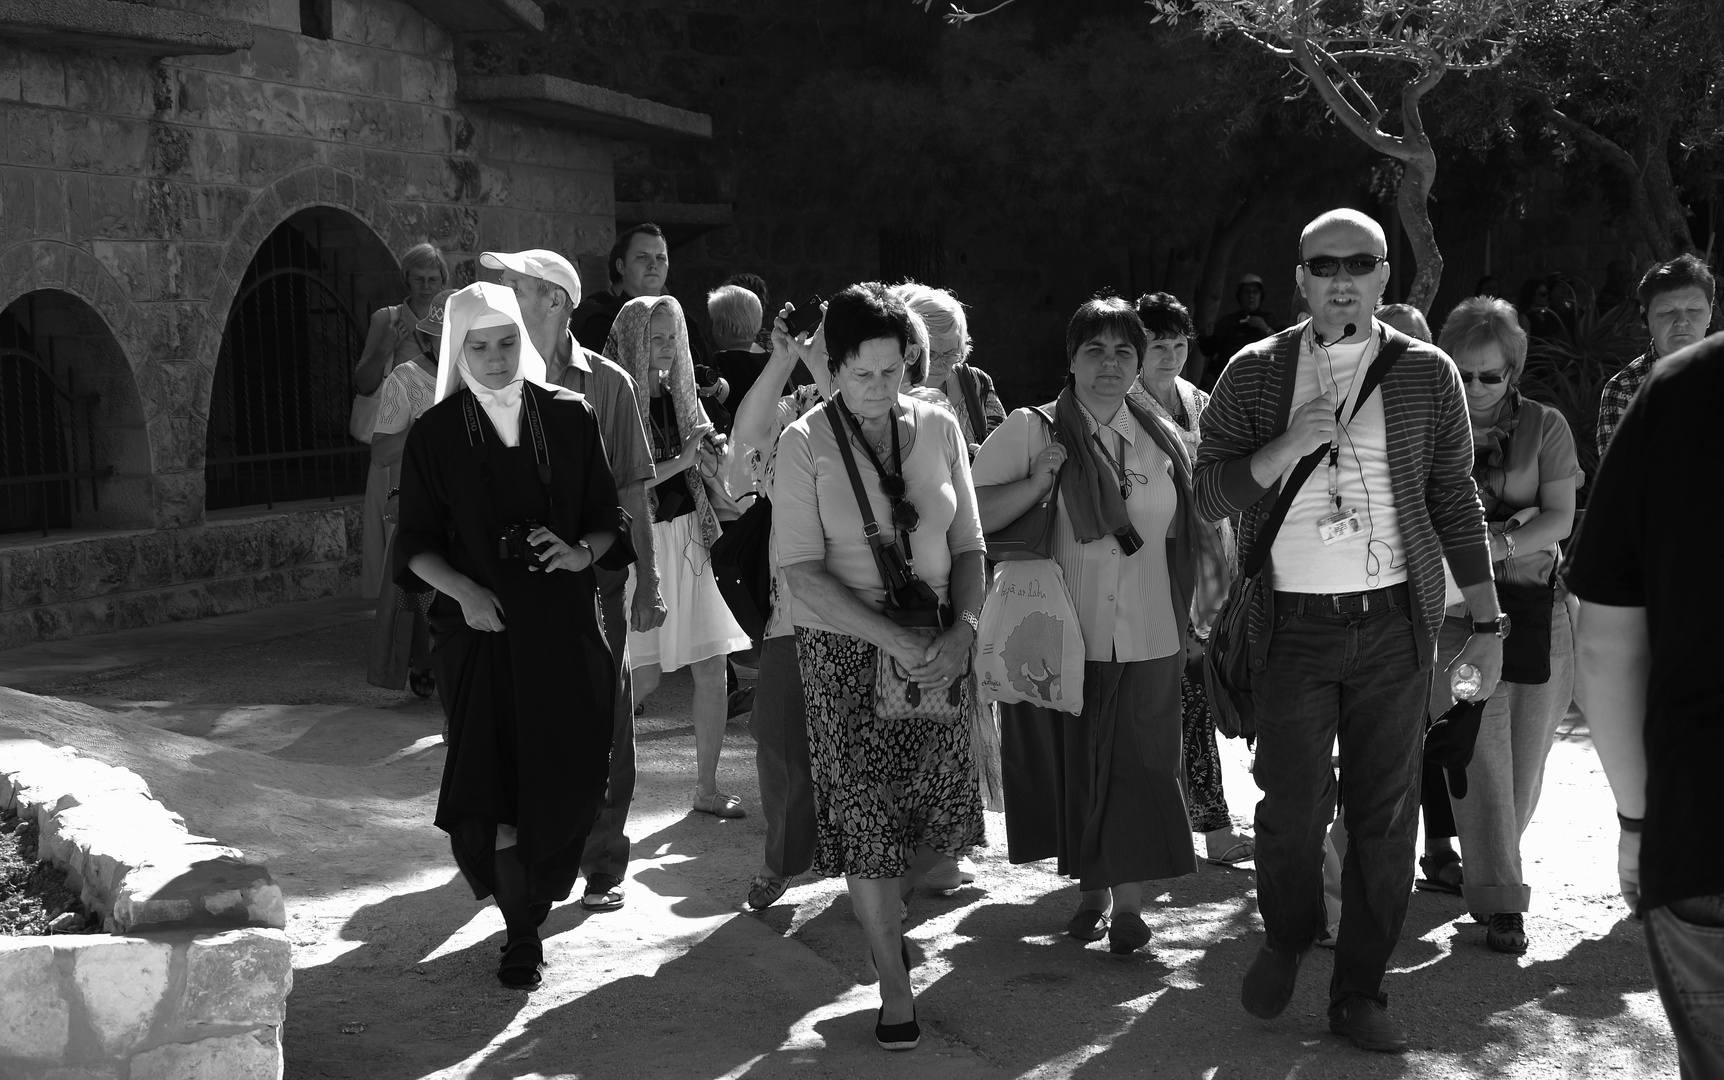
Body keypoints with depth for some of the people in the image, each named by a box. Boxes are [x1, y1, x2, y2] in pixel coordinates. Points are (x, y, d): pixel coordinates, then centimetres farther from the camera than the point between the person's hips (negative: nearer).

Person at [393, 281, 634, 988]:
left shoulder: (569, 418, 4)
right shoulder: (436, 434, 1)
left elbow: (608, 518, 8)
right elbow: (416, 545, 1)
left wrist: (583, 552, -14)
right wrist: (462, 588, -17)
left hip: (565, 626, 1)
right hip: (479, 627, -1)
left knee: (564, 781, 1)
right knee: (498, 784, -3)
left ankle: (536, 898, 25)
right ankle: (520, 933, 16)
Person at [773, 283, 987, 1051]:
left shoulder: (938, 427, 1)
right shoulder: (806, 443, -8)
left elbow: (968, 545, 5)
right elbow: (803, 574, -13)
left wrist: (964, 629, -12)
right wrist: (895, 640, -21)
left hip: (937, 648, 3)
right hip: (846, 649, -3)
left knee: (937, 808, 8)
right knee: (867, 813, 0)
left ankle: (879, 907, 40)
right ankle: (894, 983, 16)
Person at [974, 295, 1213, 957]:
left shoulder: (1164, 441, 8)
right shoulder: (1031, 431, -3)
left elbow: (1190, 534, 19)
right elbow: (973, 518, -8)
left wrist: (1202, 613, 12)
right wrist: (1038, 481, -20)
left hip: (1148, 642, 2)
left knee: (1139, 769, 2)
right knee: (1074, 768, 8)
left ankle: (1130, 903, 13)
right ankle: (1092, 891, 26)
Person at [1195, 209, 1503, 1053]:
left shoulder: (1427, 375, 5)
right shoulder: (1254, 374, 4)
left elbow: (1456, 503, 8)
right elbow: (1210, 495, 2)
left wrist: (1487, 623, 5)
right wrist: (1289, 444, -14)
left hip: (1394, 625, 1)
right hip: (1293, 626, -1)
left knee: (1385, 818, 3)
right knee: (1294, 807, 1)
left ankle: (1359, 992, 17)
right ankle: (1285, 938, 30)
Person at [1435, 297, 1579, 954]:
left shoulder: (1545, 426, 4)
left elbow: (1560, 517, -3)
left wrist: (1500, 541, -20)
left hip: (1534, 606, 1)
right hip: (1455, 606, -1)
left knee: (1525, 755, 8)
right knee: (1477, 752, -9)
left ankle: (1488, 870, 31)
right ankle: (1500, 900, -7)